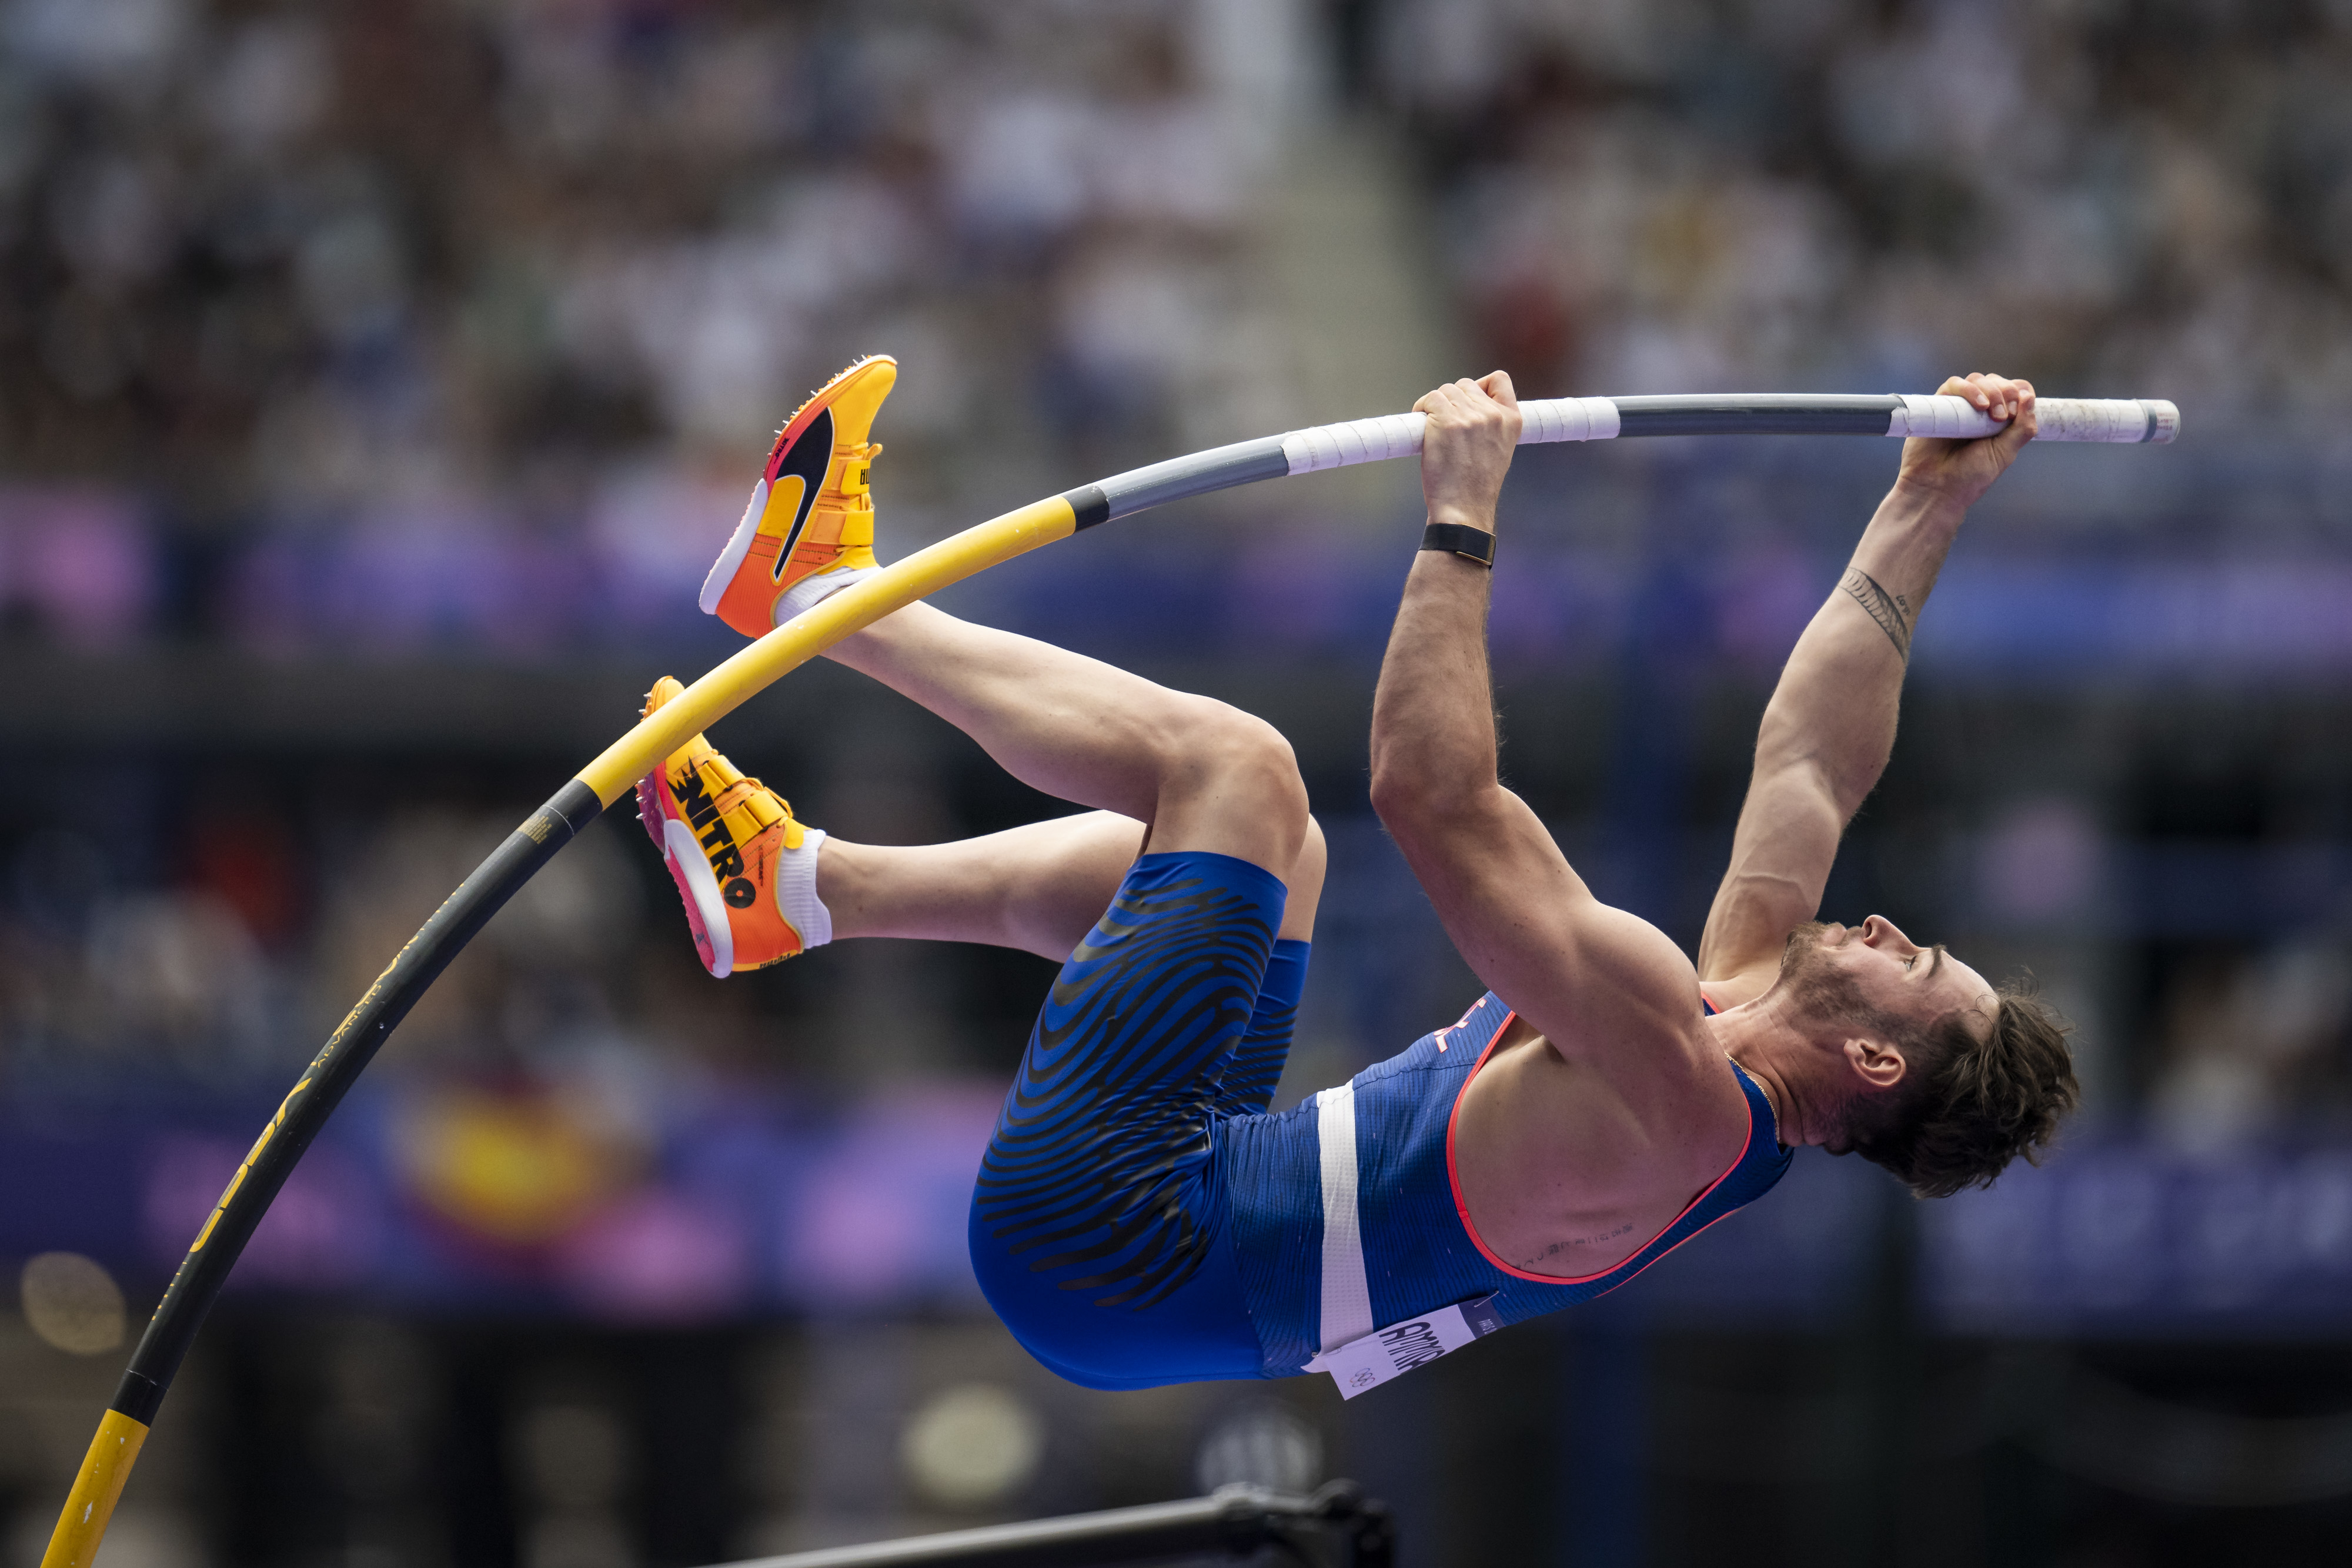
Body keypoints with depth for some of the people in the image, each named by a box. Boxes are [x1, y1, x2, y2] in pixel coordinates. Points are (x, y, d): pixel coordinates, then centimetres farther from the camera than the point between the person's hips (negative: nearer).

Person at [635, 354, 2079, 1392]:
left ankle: (820, 585, 7)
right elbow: (1813, 761, 14)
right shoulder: (1740, 1025, 3)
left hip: (1102, 1237, -10)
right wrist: (1927, 515, 15)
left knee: (1235, 765, -10)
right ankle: (796, 887, 26)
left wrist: (1462, 516, -27)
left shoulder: (1676, 1103, -23)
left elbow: (1437, 795, -30)